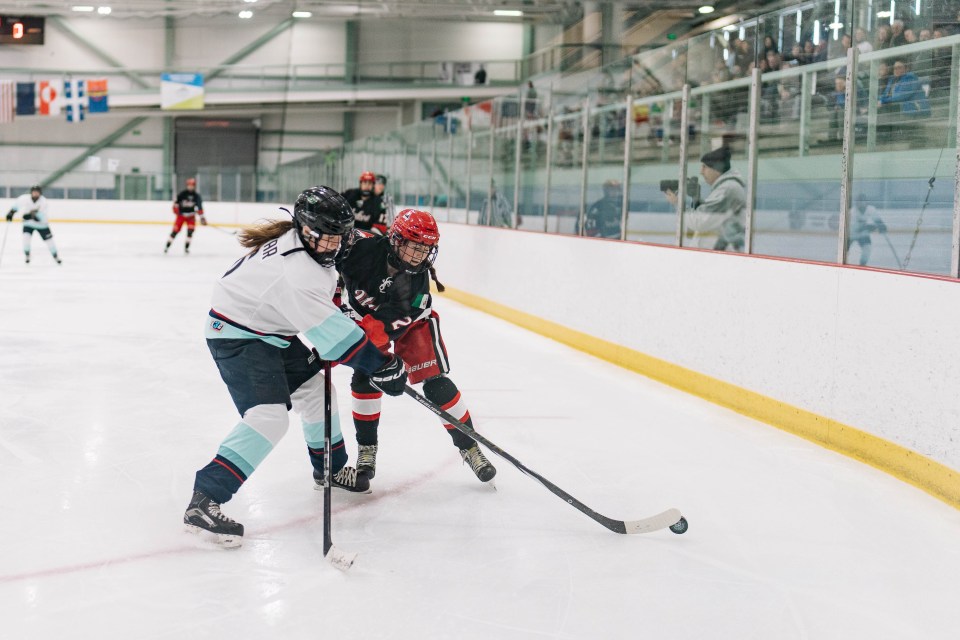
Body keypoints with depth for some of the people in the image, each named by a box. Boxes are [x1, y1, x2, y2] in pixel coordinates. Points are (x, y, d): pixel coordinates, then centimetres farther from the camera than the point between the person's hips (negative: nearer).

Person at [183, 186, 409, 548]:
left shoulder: (301, 240, -3)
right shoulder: (297, 272, -33)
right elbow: (330, 332, -32)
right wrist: (382, 366, -27)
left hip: (271, 331, 11)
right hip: (238, 338, -11)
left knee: (315, 387, 21)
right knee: (269, 417, -23)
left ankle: (330, 468, 43)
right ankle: (203, 503, -26)